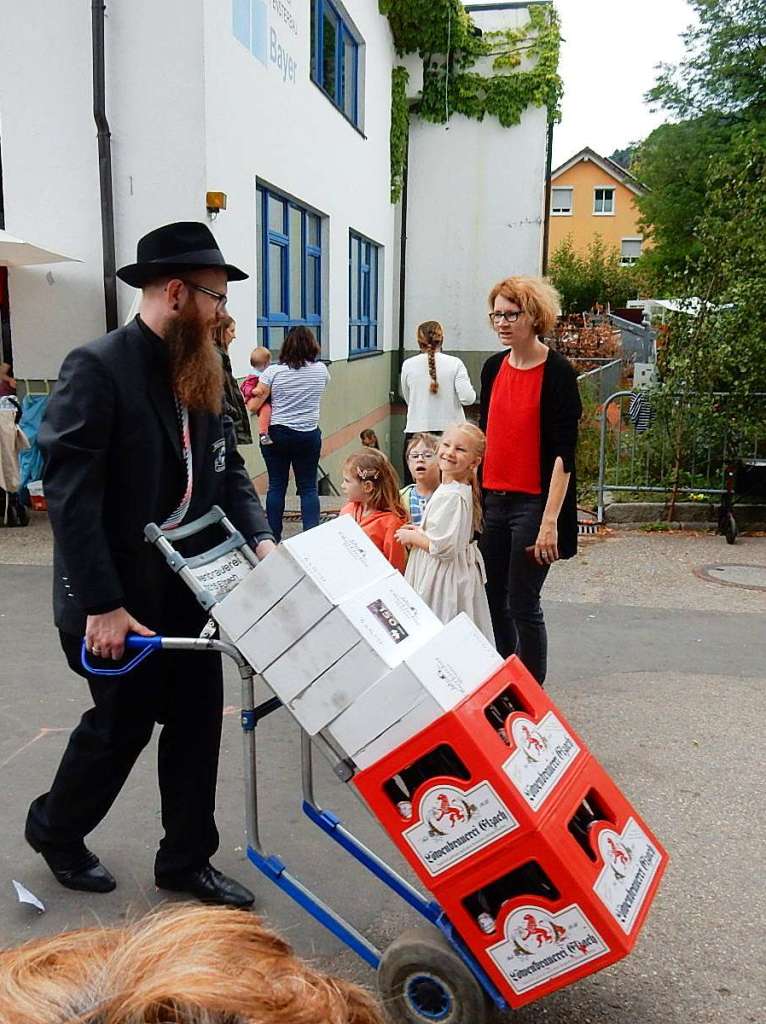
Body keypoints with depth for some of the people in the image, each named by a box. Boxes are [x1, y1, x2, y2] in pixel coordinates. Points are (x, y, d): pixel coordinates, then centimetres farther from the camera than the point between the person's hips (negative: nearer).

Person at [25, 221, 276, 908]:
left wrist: (260, 538, -7)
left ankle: (187, 861, 30)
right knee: (123, 722, 10)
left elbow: (228, 468, 10)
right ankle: (55, 828, 39)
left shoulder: (202, 375, 6)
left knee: (198, 718, 11)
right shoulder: (97, 368, -17)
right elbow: (69, 493, -22)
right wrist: (102, 605, -23)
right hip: (118, 595, -7)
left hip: (187, 586, 7)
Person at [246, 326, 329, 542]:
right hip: (309, 435, 1)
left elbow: (253, 406, -6)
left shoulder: (273, 372, -8)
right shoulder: (321, 370, -1)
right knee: (308, 487, 6)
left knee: (276, 486, 7)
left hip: (277, 434, -1)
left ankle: (273, 538, 13)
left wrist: (250, 397, 15)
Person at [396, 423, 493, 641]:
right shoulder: (464, 491, 9)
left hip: (444, 580, -10)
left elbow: (442, 547, -25)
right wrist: (422, 531, 11)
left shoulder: (451, 496, -22)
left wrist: (411, 537, -10)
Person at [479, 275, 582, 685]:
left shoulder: (557, 372, -11)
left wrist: (550, 520, -19)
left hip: (533, 503, -6)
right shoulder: (493, 367, 8)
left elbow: (564, 452, -14)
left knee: (522, 604, 0)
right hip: (493, 498, 7)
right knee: (493, 598, 13)